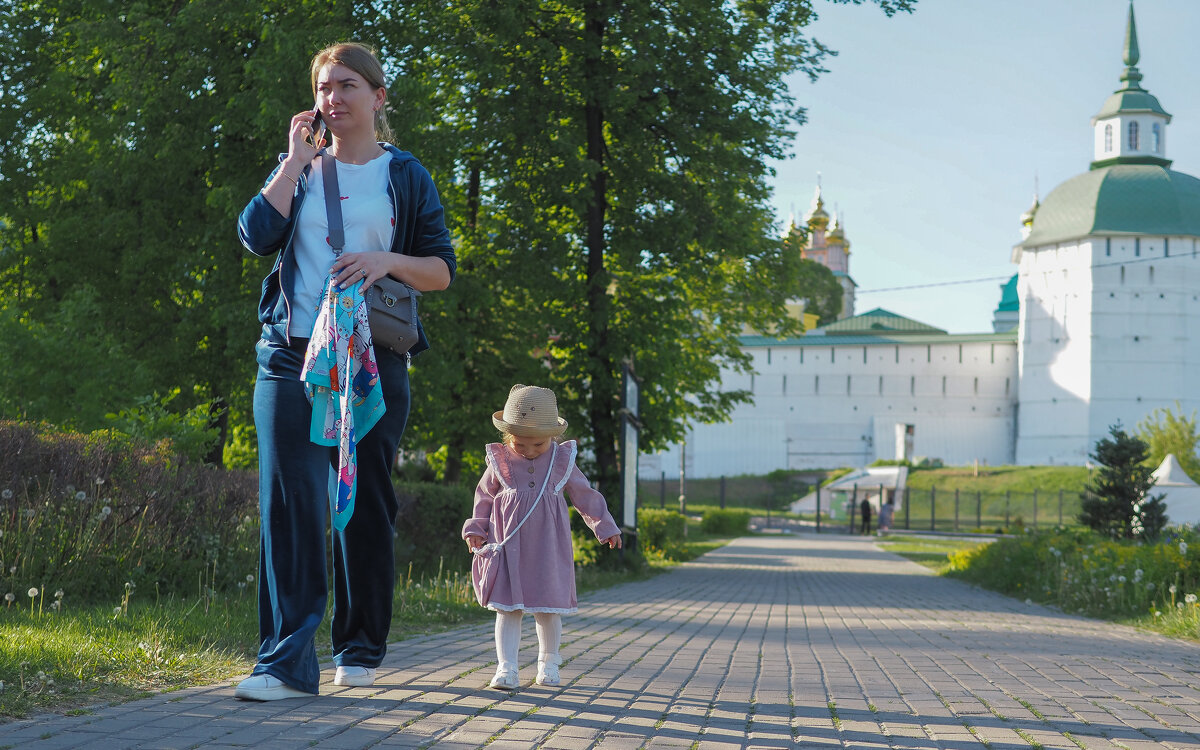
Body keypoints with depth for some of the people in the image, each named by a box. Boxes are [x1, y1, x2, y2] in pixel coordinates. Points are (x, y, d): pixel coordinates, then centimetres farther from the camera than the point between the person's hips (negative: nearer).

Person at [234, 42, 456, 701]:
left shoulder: (404, 176, 10)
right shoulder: (298, 168, 14)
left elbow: (442, 269, 6)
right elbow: (256, 235, -3)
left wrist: (390, 260, -13)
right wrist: (297, 159, -1)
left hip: (372, 358, 0)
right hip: (291, 352, 1)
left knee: (364, 504, 3)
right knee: (291, 500, -9)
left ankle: (360, 650, 16)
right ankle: (287, 662, -12)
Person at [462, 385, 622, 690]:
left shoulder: (561, 461, 2)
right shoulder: (499, 462, 1)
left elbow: (585, 495, 11)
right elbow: (484, 496, 13)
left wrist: (605, 527, 14)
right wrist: (476, 530, 5)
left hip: (547, 547, 0)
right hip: (508, 546, 0)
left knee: (548, 609, 7)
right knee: (508, 607, -5)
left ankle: (549, 663, 24)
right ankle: (506, 669, -5)